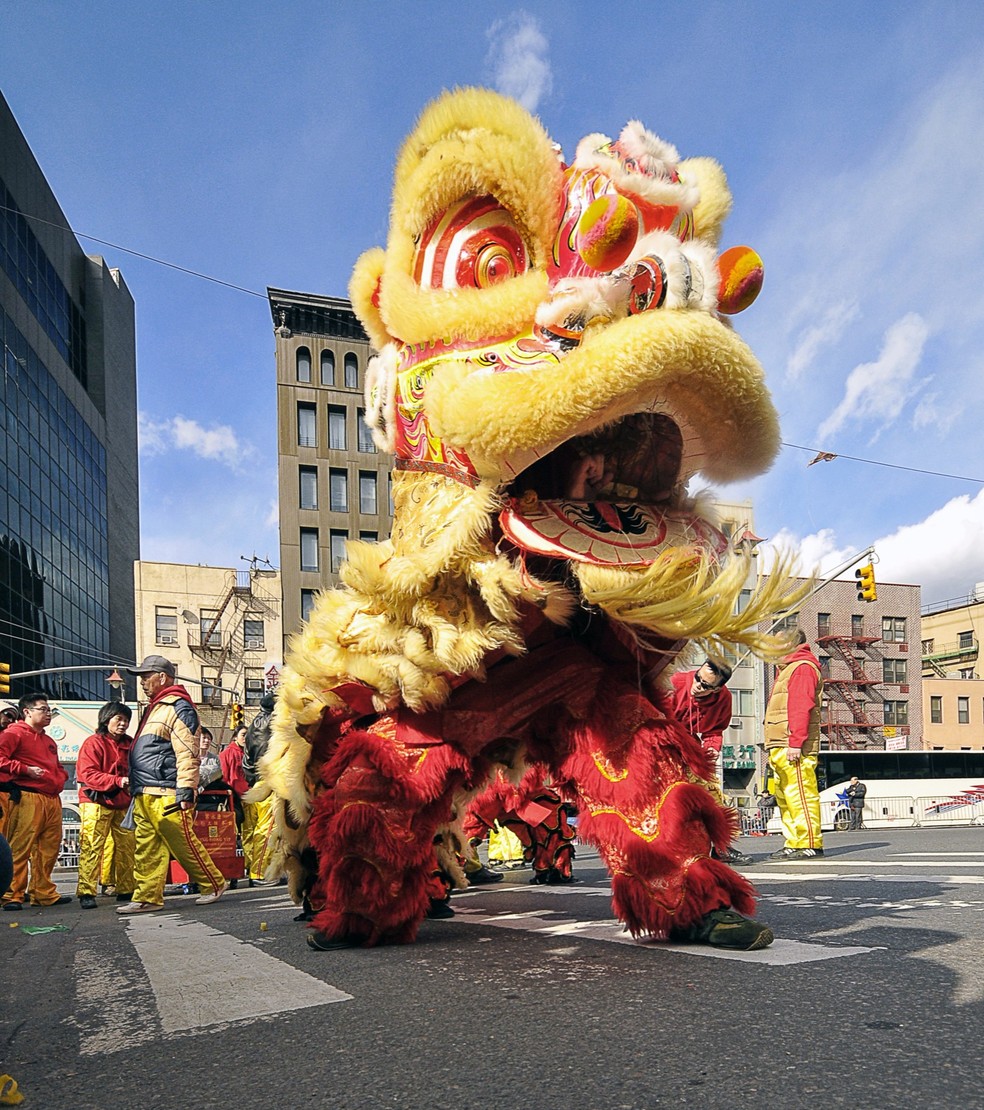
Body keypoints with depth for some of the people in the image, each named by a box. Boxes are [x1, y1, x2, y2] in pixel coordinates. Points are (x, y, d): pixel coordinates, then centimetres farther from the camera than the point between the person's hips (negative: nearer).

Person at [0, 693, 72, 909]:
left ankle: (43, 893, 17)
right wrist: (26, 770, -18)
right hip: (27, 798, -8)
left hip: (52, 799, 8)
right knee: (19, 848, -7)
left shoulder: (48, 741, 25)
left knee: (49, 849, 10)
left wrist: (61, 776, 15)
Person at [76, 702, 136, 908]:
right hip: (97, 802, -6)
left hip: (123, 804, 6)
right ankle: (86, 893, -5)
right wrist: (117, 781, -23)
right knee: (91, 847, -8)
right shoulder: (93, 743, -4)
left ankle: (125, 890, 14)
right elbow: (88, 774, -13)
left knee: (126, 846, 5)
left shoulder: (129, 744, 14)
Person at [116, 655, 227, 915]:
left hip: (166, 796, -10)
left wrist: (185, 792, -22)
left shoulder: (178, 708, -10)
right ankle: (147, 898, 11)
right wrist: (136, 790, 25)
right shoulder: (154, 708, 22)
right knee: (146, 851, 7)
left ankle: (214, 885, 10)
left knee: (185, 845, -3)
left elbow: (188, 754, -18)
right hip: (144, 796, 10)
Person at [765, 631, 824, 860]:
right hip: (781, 747, 11)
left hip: (794, 747, -11)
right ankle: (794, 843, 14)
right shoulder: (786, 669, 25)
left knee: (800, 795, -10)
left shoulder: (802, 667, -7)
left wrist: (795, 742, -24)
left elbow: (801, 707, -17)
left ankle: (809, 844, -8)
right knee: (784, 797, 10)